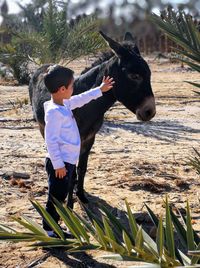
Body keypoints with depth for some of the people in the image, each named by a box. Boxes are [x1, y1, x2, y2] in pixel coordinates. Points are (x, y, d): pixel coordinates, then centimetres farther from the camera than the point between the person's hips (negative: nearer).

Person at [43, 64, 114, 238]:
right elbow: (50, 140, -22)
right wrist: (58, 164, -21)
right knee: (56, 198, 0)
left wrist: (100, 90, 31)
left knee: (60, 197, 17)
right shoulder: (54, 112, -20)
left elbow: (81, 99, 27)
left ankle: (53, 227, 28)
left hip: (67, 162, 10)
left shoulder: (65, 104, 8)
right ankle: (49, 231, 11)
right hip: (60, 164, -10)